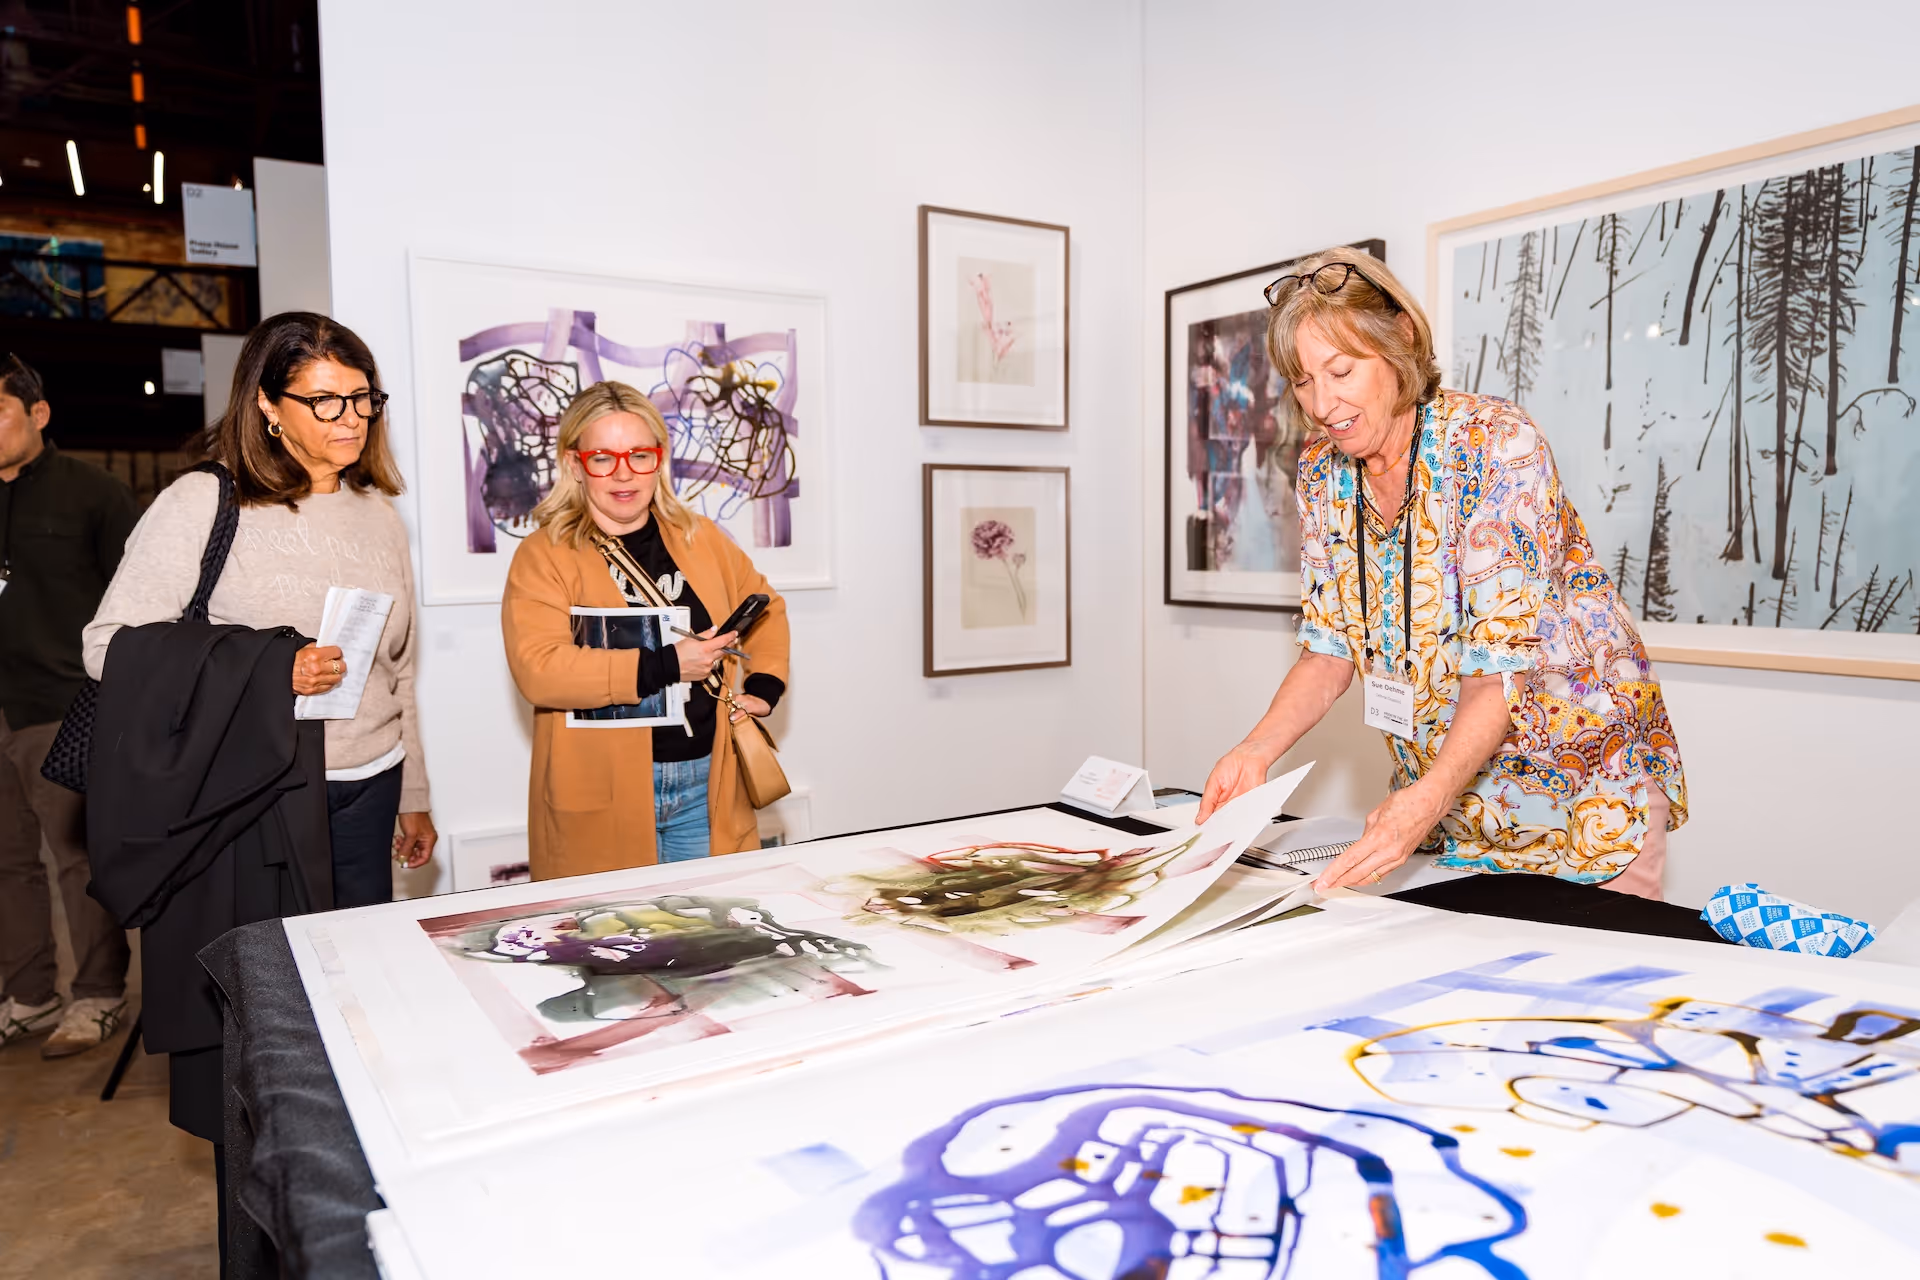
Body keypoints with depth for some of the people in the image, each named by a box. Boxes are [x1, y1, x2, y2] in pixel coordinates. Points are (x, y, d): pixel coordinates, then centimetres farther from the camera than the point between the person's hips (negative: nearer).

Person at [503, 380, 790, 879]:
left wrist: (765, 684, 7)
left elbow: (765, 606, 23)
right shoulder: (542, 557, -6)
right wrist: (665, 666, -21)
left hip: (706, 787, 4)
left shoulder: (701, 538, 9)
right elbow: (537, 669, -19)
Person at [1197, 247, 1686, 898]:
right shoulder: (1323, 468, -4)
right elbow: (1331, 647, -4)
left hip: (1582, 773, -5)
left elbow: (1502, 660, -28)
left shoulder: (1495, 443, -22)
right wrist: (1256, 751, -20)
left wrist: (1426, 800, -42)